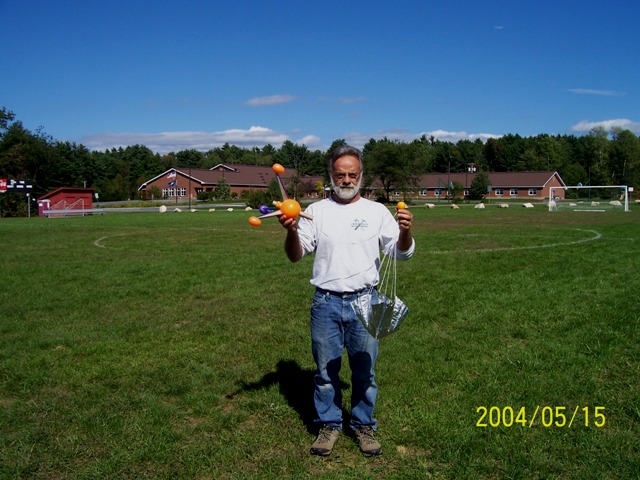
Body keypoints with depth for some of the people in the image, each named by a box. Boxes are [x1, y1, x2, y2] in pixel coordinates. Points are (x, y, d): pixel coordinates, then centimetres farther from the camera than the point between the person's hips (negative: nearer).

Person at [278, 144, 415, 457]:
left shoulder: (377, 211, 4)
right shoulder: (316, 211, 4)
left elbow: (401, 253, 0)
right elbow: (295, 255, 1)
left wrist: (405, 232, -22)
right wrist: (291, 231, -20)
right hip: (326, 303, 0)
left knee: (365, 369, 10)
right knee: (326, 369, 11)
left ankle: (363, 425, 28)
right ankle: (329, 425, 27)